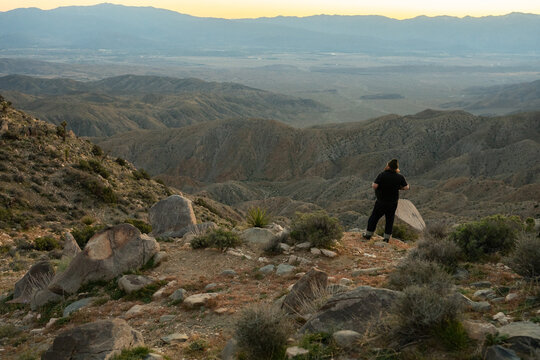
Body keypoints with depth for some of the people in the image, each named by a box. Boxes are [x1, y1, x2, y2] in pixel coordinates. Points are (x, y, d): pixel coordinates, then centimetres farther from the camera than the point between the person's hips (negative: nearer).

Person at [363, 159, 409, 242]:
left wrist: (373, 184, 0)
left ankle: (368, 234, 20)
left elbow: (374, 186, -22)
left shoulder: (382, 175, -17)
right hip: (393, 203, 2)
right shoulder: (400, 177, -9)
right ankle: (387, 237, 17)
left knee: (374, 217, 12)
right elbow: (406, 187, -4)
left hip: (381, 201, -2)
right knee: (390, 219, 14)